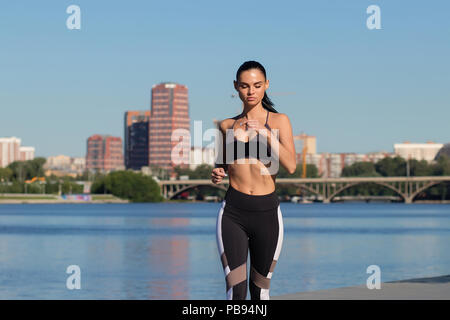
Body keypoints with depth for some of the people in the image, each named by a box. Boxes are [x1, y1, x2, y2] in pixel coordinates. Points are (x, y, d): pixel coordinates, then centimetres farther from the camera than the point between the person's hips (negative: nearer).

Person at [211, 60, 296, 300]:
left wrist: (264, 132, -19)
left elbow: (291, 166, -11)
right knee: (236, 291, -12)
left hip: (266, 213, 0)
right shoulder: (228, 125, 10)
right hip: (233, 213, 0)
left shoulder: (279, 121, 3)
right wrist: (216, 174, 3)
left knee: (260, 289, 12)